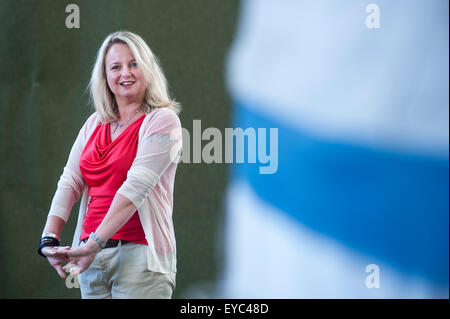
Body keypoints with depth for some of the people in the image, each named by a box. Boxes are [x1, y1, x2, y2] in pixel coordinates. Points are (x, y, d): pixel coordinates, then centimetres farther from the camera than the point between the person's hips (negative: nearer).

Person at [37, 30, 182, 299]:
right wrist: (50, 239, -9)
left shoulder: (162, 121, -4)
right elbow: (70, 182, 6)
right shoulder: (95, 124, 15)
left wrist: (95, 243, -23)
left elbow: (136, 187, -15)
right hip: (91, 258, 5)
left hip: (139, 254, -5)